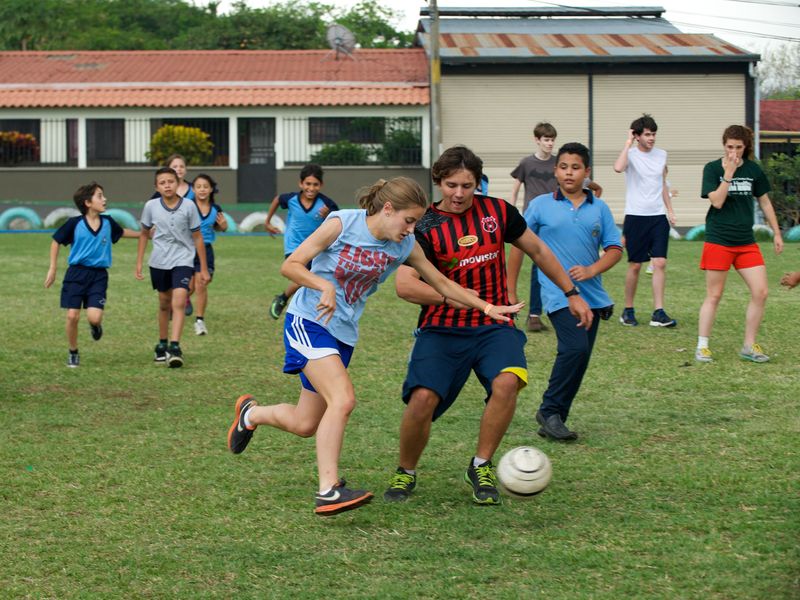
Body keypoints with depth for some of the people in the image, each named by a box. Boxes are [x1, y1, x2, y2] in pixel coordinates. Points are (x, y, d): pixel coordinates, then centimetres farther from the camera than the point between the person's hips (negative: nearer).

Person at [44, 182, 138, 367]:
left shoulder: (108, 223, 3)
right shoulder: (75, 223, -7)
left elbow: (121, 232, 26)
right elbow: (56, 242, 5)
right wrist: (52, 269, 3)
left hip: (99, 275, 2)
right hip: (76, 273, -2)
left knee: (94, 317, -15)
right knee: (72, 316, -5)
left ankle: (95, 325, 24)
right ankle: (73, 353, 16)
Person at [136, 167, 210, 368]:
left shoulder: (188, 206, -11)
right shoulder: (151, 206, -5)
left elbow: (197, 237, -3)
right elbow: (144, 234, 9)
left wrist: (204, 268, 0)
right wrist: (139, 262, 8)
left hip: (183, 261, -2)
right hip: (159, 262, 3)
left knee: (178, 302, -19)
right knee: (164, 304, 15)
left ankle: (175, 348, -22)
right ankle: (162, 344, 33)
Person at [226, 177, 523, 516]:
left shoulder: (405, 246, 0)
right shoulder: (342, 224, -14)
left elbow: (441, 283, 11)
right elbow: (290, 266, -13)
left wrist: (486, 307, 5)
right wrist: (325, 285, -28)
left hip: (344, 333, 7)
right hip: (308, 320, -6)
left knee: (305, 425, 9)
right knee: (343, 399, -26)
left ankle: (250, 414, 39)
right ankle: (328, 491, -24)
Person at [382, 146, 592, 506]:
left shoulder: (498, 211, 4)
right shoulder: (425, 226, -4)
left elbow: (537, 250, 19)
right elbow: (403, 284, -16)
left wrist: (571, 293, 23)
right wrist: (447, 295, -31)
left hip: (494, 325, 2)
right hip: (442, 328, -2)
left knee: (507, 382, -28)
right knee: (422, 398, -22)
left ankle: (481, 467, -6)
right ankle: (405, 473, 7)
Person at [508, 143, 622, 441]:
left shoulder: (599, 208, 7)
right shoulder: (540, 205, 1)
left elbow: (615, 248, 7)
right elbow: (518, 245, 6)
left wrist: (591, 270, -12)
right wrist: (510, 291, 6)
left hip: (591, 295, 4)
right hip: (558, 294, -4)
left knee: (579, 358, 6)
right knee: (576, 348, -23)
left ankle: (551, 421, 18)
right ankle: (550, 411, -9)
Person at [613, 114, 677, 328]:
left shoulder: (661, 155, 10)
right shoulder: (631, 154, -6)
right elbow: (618, 167, -30)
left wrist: (670, 210, 17)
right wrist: (628, 143, -21)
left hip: (658, 216, 4)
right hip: (635, 216, -4)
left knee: (660, 263, -5)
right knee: (635, 265, 2)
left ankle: (658, 312, -5)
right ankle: (628, 310, 16)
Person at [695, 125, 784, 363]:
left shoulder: (753, 170, 5)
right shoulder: (712, 168, -4)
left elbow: (765, 202, 14)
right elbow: (717, 202, -15)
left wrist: (776, 233, 13)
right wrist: (729, 173, -20)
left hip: (746, 242, 4)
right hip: (718, 241, -3)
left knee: (760, 292, -4)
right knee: (714, 296, 0)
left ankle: (749, 346, 8)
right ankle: (702, 347, 9)